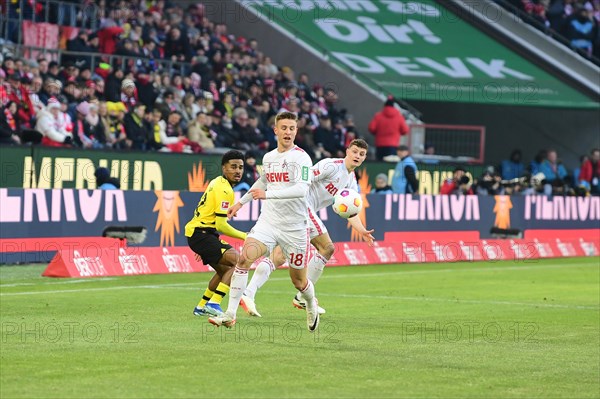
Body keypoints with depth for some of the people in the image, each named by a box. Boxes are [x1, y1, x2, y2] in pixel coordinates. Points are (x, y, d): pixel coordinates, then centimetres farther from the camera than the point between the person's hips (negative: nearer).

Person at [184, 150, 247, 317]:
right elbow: (221, 225, -20)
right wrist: (245, 236, -10)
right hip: (201, 233, -11)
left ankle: (201, 306, 30)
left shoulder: (217, 182, 16)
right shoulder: (224, 190, -16)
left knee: (225, 270, 24)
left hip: (197, 232, 11)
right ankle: (213, 304, -23)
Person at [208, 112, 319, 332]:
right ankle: (230, 315, -19)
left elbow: (302, 189, -26)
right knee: (244, 258, -20)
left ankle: (311, 307, 42)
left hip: (294, 227, -4)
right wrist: (241, 202, 32)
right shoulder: (268, 157, 9)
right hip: (267, 222, 4)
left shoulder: (301, 158, -11)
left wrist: (267, 194, -34)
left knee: (299, 281, 7)